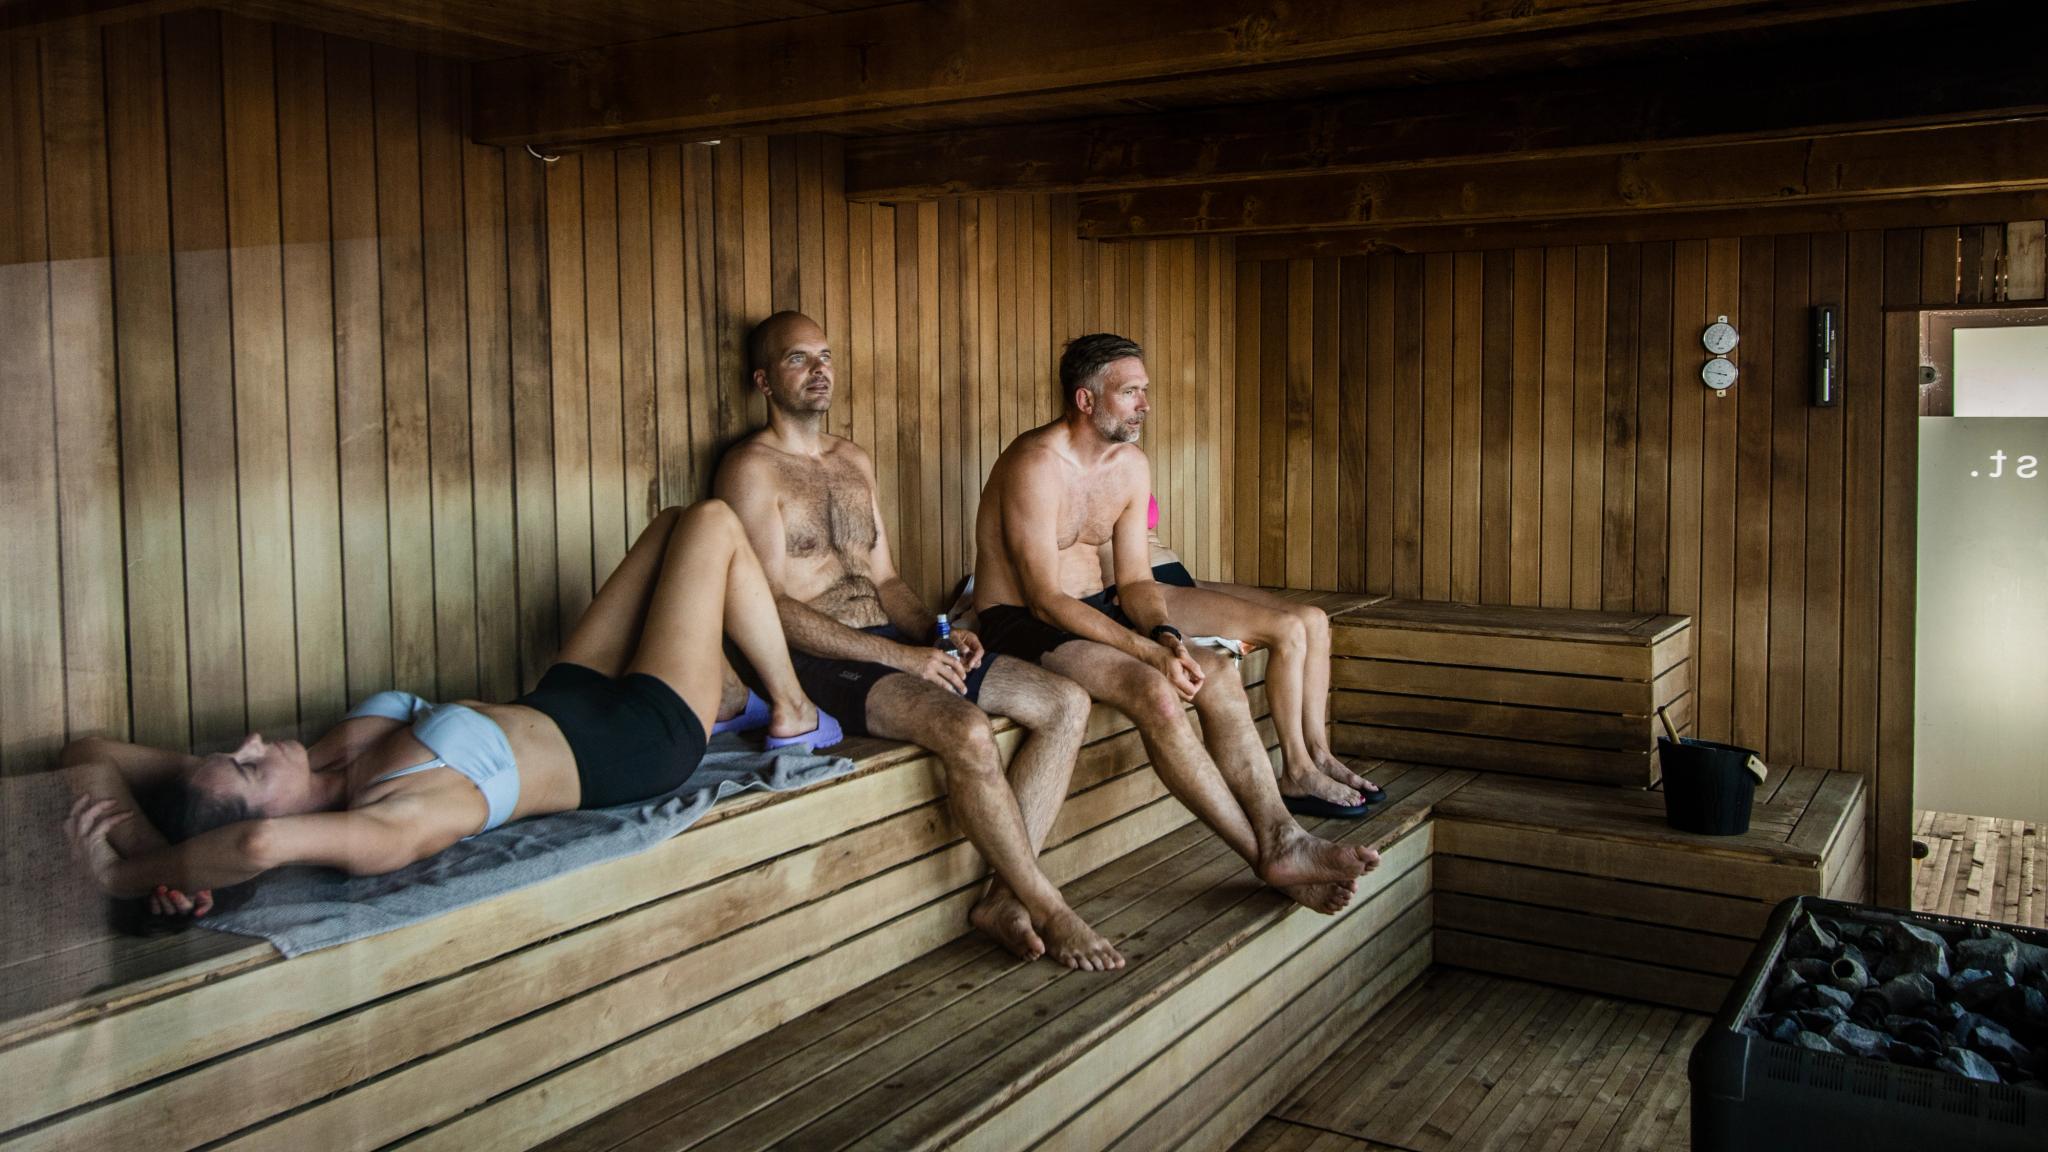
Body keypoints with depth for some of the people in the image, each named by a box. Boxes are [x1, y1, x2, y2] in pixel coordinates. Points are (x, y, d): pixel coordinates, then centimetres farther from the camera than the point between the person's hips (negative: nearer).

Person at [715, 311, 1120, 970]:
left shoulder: (854, 462, 20)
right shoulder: (752, 468, -5)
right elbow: (772, 607, -14)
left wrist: (936, 635, -2)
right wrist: (900, 656, -20)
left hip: (893, 644, 8)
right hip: (821, 662, -8)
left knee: (1065, 703, -7)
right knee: (967, 732, -33)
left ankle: (1003, 898, -10)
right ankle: (1047, 910, -15)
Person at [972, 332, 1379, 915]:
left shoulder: (1131, 464, 5)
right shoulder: (1036, 465, -20)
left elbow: (1135, 577, 7)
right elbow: (1045, 599, -23)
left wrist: (1166, 636, -16)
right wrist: (1149, 652, -28)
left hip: (1092, 610, 8)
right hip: (1020, 623, -8)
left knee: (1218, 674, -16)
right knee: (1155, 693, -30)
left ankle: (1280, 836, -22)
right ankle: (1270, 859, -24)